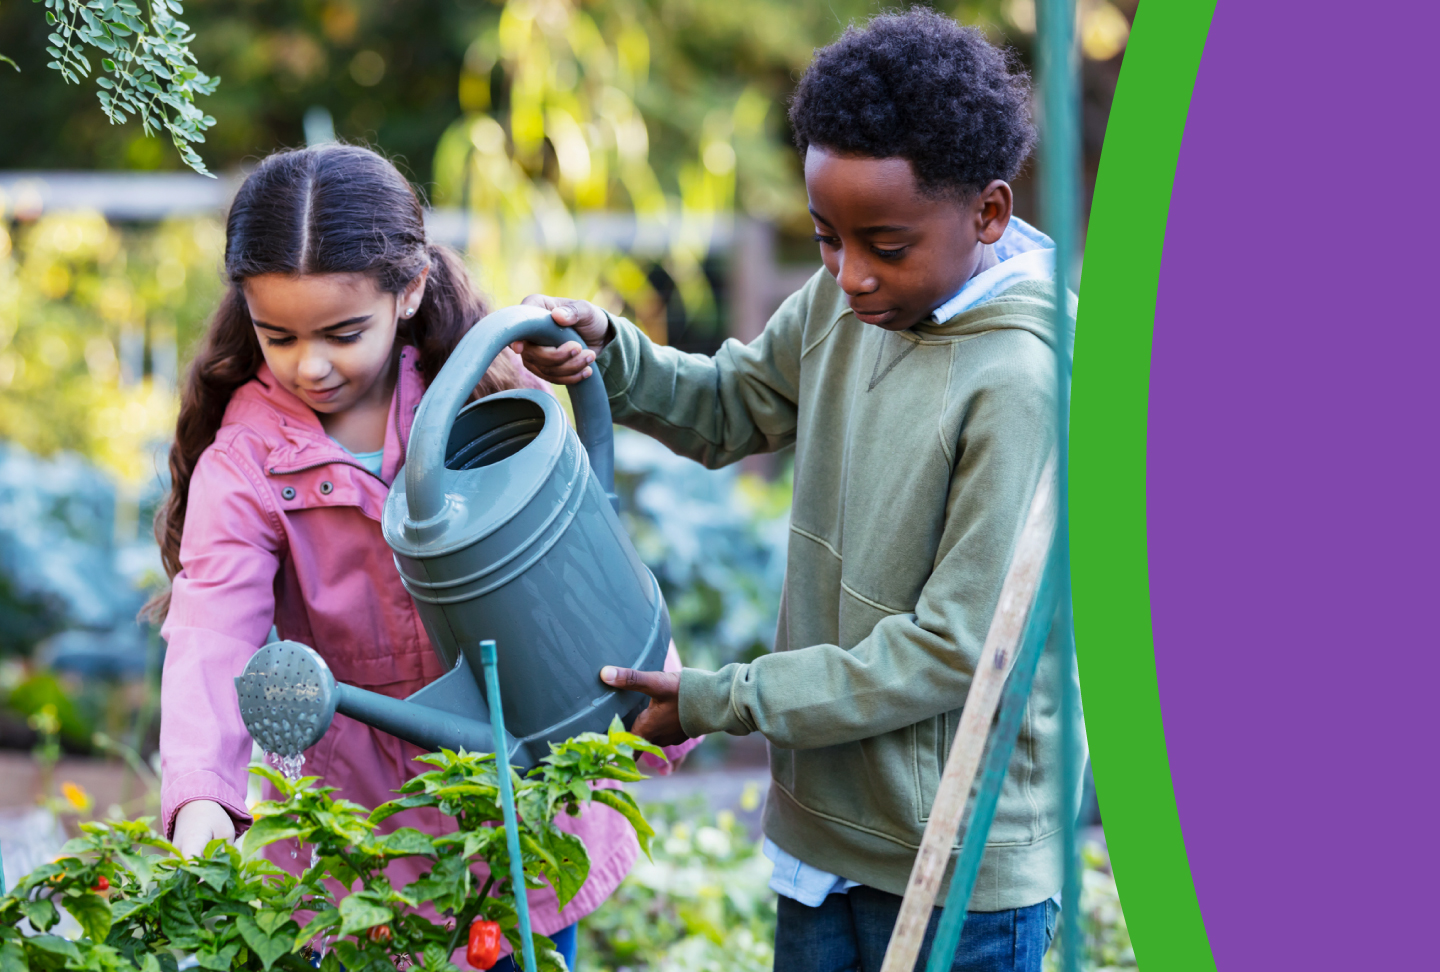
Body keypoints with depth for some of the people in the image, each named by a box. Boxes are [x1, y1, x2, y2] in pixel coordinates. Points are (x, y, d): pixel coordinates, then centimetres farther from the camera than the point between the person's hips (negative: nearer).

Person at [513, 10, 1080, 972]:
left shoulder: (1024, 382, -24)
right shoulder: (846, 299, 0)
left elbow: (952, 647, -22)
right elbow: (732, 408, 18)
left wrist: (719, 702, -19)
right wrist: (610, 352, -3)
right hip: (824, 821, 7)